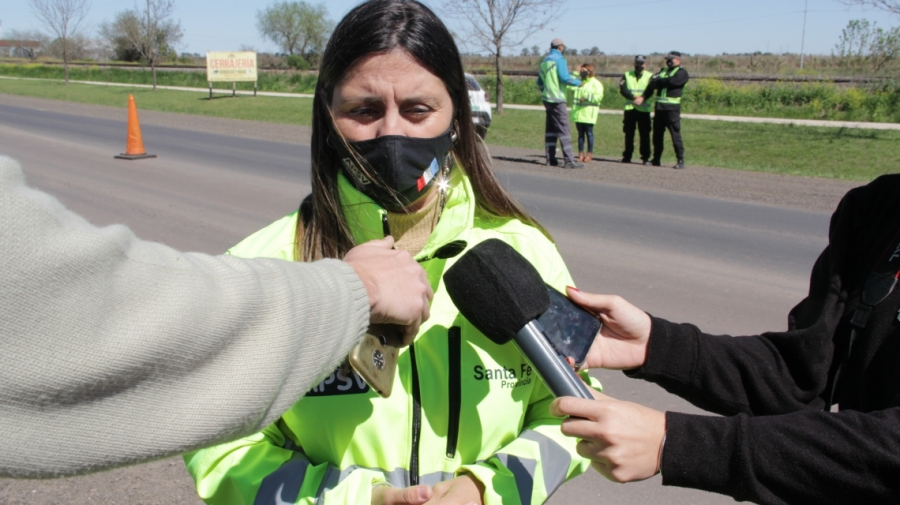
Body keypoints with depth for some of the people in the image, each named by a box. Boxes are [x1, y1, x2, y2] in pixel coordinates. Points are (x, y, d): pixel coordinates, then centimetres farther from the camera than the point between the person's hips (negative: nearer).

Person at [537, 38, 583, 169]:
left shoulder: (545, 60, 15)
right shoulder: (559, 59, -10)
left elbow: (539, 82, 20)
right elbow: (565, 78, -19)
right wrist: (578, 82, -4)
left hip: (547, 99, 8)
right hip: (557, 100, -8)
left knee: (550, 129, 12)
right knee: (564, 129, -9)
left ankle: (550, 158, 12)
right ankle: (569, 160, -13)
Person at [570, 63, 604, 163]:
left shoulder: (596, 83, -1)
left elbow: (599, 97, -11)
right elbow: (570, 86, -2)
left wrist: (587, 97, -21)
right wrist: (576, 74, -2)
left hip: (588, 114, -5)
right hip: (578, 113, 5)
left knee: (589, 133, 1)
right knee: (580, 133, 8)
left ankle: (590, 153, 8)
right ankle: (581, 153, 13)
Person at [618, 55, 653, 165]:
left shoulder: (649, 76, 6)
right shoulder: (627, 75, 10)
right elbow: (622, 90, -4)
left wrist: (642, 98, -26)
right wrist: (634, 97, -19)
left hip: (644, 109, -1)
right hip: (629, 108, 2)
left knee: (645, 134, -3)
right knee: (629, 134, 6)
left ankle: (646, 158, 0)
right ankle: (627, 156, 14)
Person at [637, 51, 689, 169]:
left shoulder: (682, 72, 1)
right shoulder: (663, 71, 21)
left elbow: (671, 81, -18)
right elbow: (652, 84, 10)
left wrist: (658, 81, -3)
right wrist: (643, 97, -4)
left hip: (672, 108, -6)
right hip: (659, 107, 6)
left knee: (675, 134, -8)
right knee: (657, 134, 8)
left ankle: (680, 161, -4)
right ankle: (656, 159, 17)